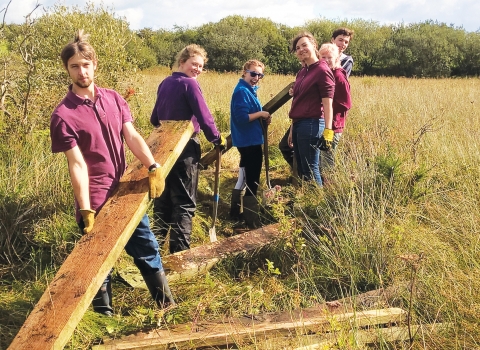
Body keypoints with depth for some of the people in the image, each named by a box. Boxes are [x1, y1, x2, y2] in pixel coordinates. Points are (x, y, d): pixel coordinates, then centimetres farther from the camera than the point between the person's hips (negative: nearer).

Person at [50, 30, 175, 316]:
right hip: (96, 202, -5)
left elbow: (132, 136, -3)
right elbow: (78, 164, -18)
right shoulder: (63, 115, -13)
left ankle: (168, 304, 31)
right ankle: (105, 316, 27)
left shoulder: (114, 99, 3)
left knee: (147, 249, 15)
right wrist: (85, 210, -22)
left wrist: (153, 167, -18)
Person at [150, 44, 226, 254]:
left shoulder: (164, 83, 11)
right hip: (185, 148, -7)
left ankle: (157, 242, 23)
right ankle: (179, 250, -4)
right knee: (184, 202, -3)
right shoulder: (189, 84, -12)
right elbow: (204, 117, -16)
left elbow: (155, 119, 18)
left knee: (163, 197, 16)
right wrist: (218, 139, -3)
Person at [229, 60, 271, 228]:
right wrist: (261, 114, -16)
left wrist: (263, 119, 3)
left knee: (245, 176, 20)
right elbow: (242, 118, -24)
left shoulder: (249, 90, 14)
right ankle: (252, 221, -1)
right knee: (252, 181, -6)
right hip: (249, 141, -11)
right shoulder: (242, 91, -17)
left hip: (249, 140, 11)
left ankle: (236, 211, 32)